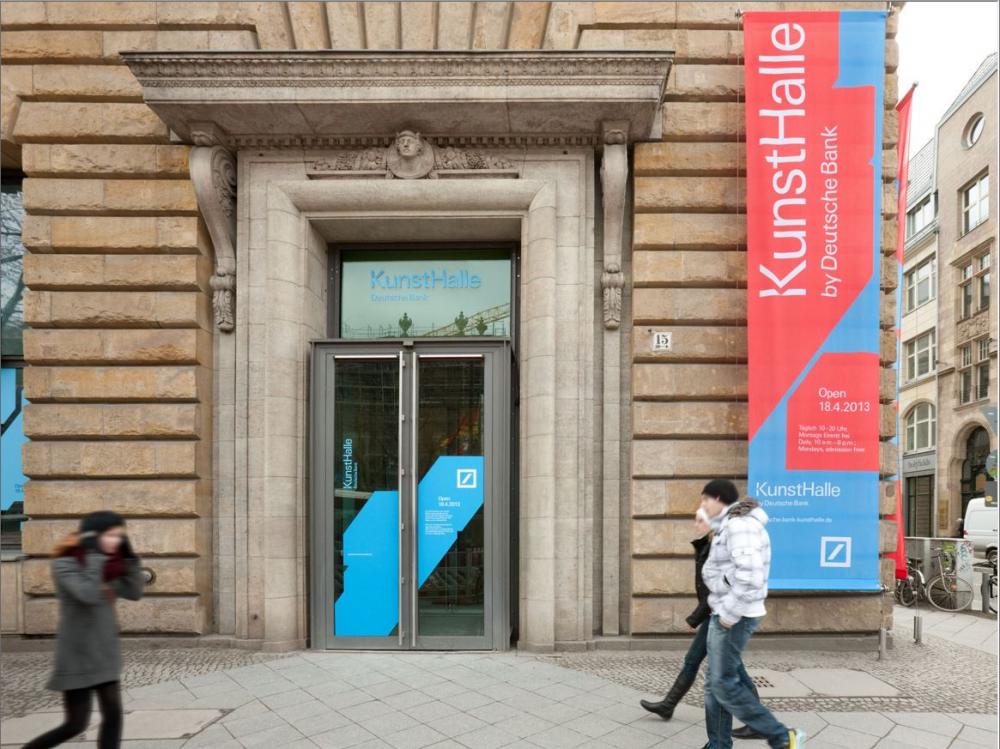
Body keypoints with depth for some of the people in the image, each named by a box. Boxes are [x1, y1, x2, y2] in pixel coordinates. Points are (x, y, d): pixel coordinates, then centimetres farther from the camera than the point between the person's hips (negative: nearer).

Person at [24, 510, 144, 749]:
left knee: (113, 715, 2)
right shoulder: (64, 564, -14)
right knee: (76, 724, 2)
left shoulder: (106, 565, 6)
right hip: (77, 655, -6)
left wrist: (130, 556, -6)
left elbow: (134, 592, 2)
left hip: (105, 653, 6)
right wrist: (94, 555, -26)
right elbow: (88, 595, -29)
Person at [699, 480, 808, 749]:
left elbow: (750, 576, -28)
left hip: (734, 617, -10)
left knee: (724, 683, -5)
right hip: (724, 613, 10)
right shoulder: (729, 525, 15)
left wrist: (730, 614, -21)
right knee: (714, 683, 12)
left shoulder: (739, 525, -18)